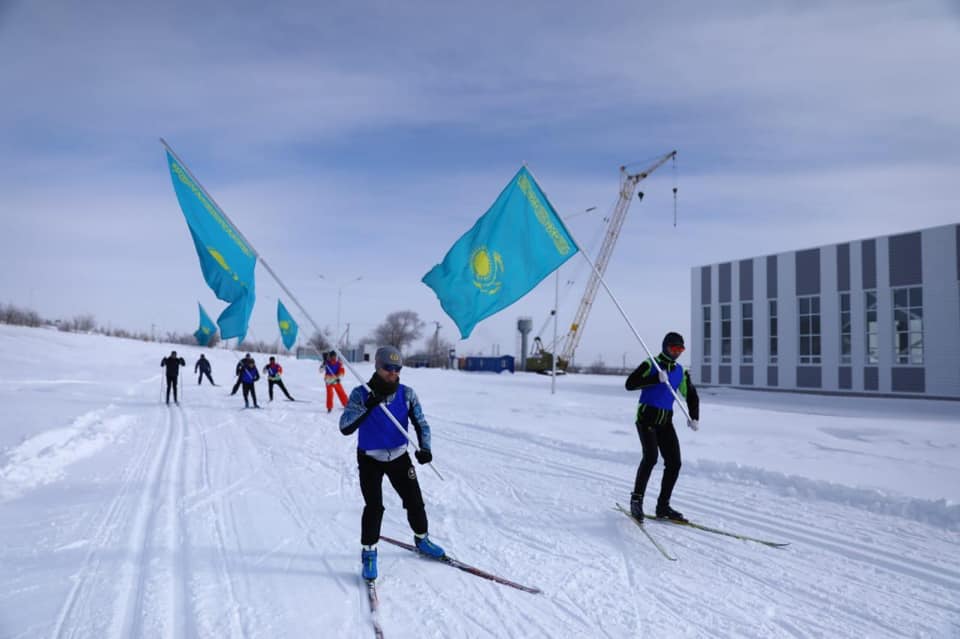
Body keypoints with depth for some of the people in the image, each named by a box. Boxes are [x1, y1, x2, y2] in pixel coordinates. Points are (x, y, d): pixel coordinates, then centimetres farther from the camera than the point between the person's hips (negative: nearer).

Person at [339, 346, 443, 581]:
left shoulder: (406, 394, -10)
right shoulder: (361, 393, -17)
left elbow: (421, 424, -4)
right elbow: (345, 427, -25)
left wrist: (425, 448, -22)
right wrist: (367, 406, -38)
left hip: (399, 457, 3)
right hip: (370, 459, -2)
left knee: (415, 502, 6)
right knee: (374, 506, -13)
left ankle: (421, 538, 33)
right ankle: (369, 551, 9)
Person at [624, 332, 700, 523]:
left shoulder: (680, 371, 12)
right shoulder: (650, 365, -4)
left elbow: (691, 396, 19)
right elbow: (630, 384, -15)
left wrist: (694, 417, 3)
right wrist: (656, 379, -21)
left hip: (665, 421, 6)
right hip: (646, 416, -6)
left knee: (674, 462, -2)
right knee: (650, 457, -21)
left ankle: (663, 506, 10)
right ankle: (636, 499, -5)